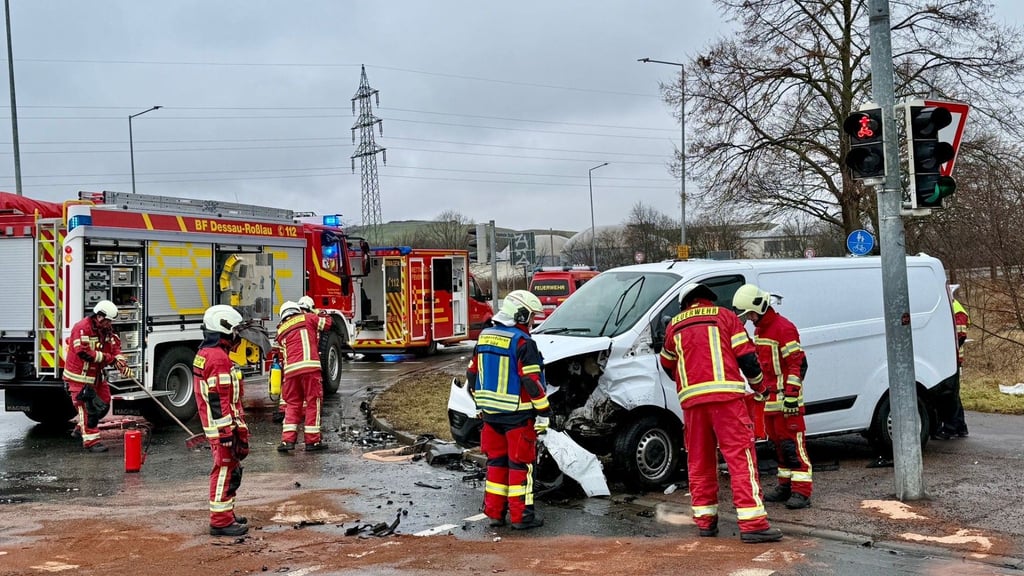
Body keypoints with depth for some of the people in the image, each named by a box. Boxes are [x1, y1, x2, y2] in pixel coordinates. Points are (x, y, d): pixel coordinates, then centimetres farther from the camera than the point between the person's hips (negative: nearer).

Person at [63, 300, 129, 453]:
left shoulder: (106, 330, 7)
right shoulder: (82, 328, -21)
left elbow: (115, 347, 6)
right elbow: (83, 352, -29)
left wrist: (121, 362, -13)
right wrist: (106, 357, -25)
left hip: (96, 375, 9)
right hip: (79, 376, -9)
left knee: (103, 405, 13)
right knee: (87, 407, -7)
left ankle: (81, 428, 31)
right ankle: (90, 440, -2)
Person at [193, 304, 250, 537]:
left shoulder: (204, 354, 15)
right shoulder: (219, 359, -19)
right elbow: (220, 401, -23)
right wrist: (226, 434, -22)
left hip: (214, 426, 11)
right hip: (224, 427, -11)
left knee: (231, 471, 18)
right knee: (225, 472, -4)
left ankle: (226, 515, 28)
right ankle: (221, 521, 2)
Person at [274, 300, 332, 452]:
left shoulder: (281, 330, 23)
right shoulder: (307, 318, 10)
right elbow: (327, 323, 20)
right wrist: (319, 315, 34)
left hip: (290, 369, 4)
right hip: (309, 366, -4)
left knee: (292, 404, 12)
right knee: (313, 402, 3)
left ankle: (288, 440, 3)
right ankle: (312, 441, 4)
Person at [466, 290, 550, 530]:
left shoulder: (484, 338, 7)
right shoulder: (522, 342, -16)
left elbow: (472, 375, 13)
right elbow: (532, 382, -19)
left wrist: (481, 404, 23)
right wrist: (543, 412, -12)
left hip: (490, 413, 7)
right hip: (518, 414, -7)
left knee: (496, 461, 15)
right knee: (521, 464, 3)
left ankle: (494, 511, 19)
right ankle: (521, 515, 7)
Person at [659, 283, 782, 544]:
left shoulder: (674, 326, 18)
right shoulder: (725, 316, 9)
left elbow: (667, 365, 30)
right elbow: (746, 356, 3)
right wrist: (759, 384, 20)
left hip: (691, 400, 4)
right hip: (725, 395, -3)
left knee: (699, 460, 13)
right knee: (741, 457, -5)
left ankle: (705, 519, 17)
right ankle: (752, 523, -10)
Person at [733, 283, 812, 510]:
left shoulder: (784, 328, -14)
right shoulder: (759, 330, 16)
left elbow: (798, 363, -18)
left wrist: (792, 394, -22)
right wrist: (761, 390, 24)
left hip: (785, 398, -9)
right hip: (770, 398, 9)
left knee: (793, 443, -9)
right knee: (778, 442, 14)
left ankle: (801, 491, -7)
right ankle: (785, 486, 24)